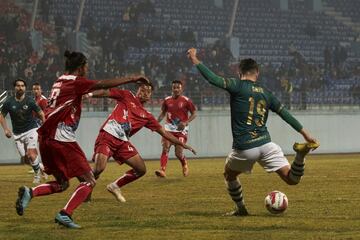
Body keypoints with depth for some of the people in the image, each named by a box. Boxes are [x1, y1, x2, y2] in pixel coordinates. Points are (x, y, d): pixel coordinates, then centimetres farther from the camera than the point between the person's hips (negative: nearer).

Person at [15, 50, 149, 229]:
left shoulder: (59, 82, 16)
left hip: (46, 139, 8)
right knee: (89, 181, -2)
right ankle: (65, 214, -17)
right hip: (62, 139, -8)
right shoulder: (75, 82, -7)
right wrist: (133, 78, -8)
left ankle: (29, 192, -1)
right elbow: (104, 84, -13)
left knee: (61, 183, 21)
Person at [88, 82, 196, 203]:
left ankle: (115, 186, 20)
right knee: (99, 168, -24)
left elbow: (164, 132, 20)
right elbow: (105, 92, -2)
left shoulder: (147, 116, 16)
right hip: (107, 136, -6)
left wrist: (183, 144, 19)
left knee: (141, 169, 1)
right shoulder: (127, 96, 6)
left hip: (122, 142, 6)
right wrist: (90, 94, -21)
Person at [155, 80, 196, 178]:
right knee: (165, 148, -16)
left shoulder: (186, 101, -6)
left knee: (178, 153, -7)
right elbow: (163, 113, 16)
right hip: (169, 127, 3)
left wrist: (185, 122, -16)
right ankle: (162, 170, -24)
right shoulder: (167, 100, 4)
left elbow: (194, 114, 0)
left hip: (181, 129, -3)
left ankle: (185, 165, 26)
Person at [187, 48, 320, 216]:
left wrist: (195, 60, -5)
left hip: (244, 148, -3)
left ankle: (240, 209, 29)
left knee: (229, 175, 28)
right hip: (265, 144, 3)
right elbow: (286, 115, 15)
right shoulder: (266, 94, 14)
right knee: (292, 179, -2)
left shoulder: (238, 86, -1)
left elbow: (213, 79, -13)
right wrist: (306, 134, 20)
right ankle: (300, 153, -28)